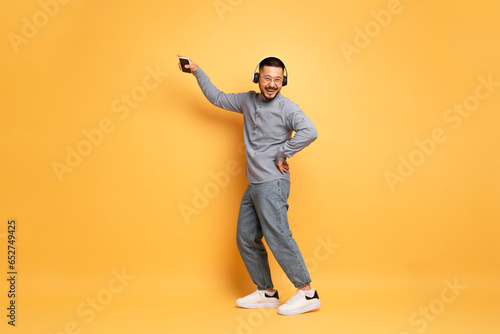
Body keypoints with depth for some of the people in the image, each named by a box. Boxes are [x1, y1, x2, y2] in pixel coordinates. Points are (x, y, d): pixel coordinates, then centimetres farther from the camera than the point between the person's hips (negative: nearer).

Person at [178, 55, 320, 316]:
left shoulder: (287, 108, -8)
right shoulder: (248, 101, 13)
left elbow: (309, 132, -25)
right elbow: (218, 99, 26)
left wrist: (282, 154, -19)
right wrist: (197, 71, 26)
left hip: (272, 184, -8)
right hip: (253, 185, 8)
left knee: (278, 237, -11)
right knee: (246, 240, 10)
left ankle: (307, 293, 1)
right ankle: (267, 293, 21)